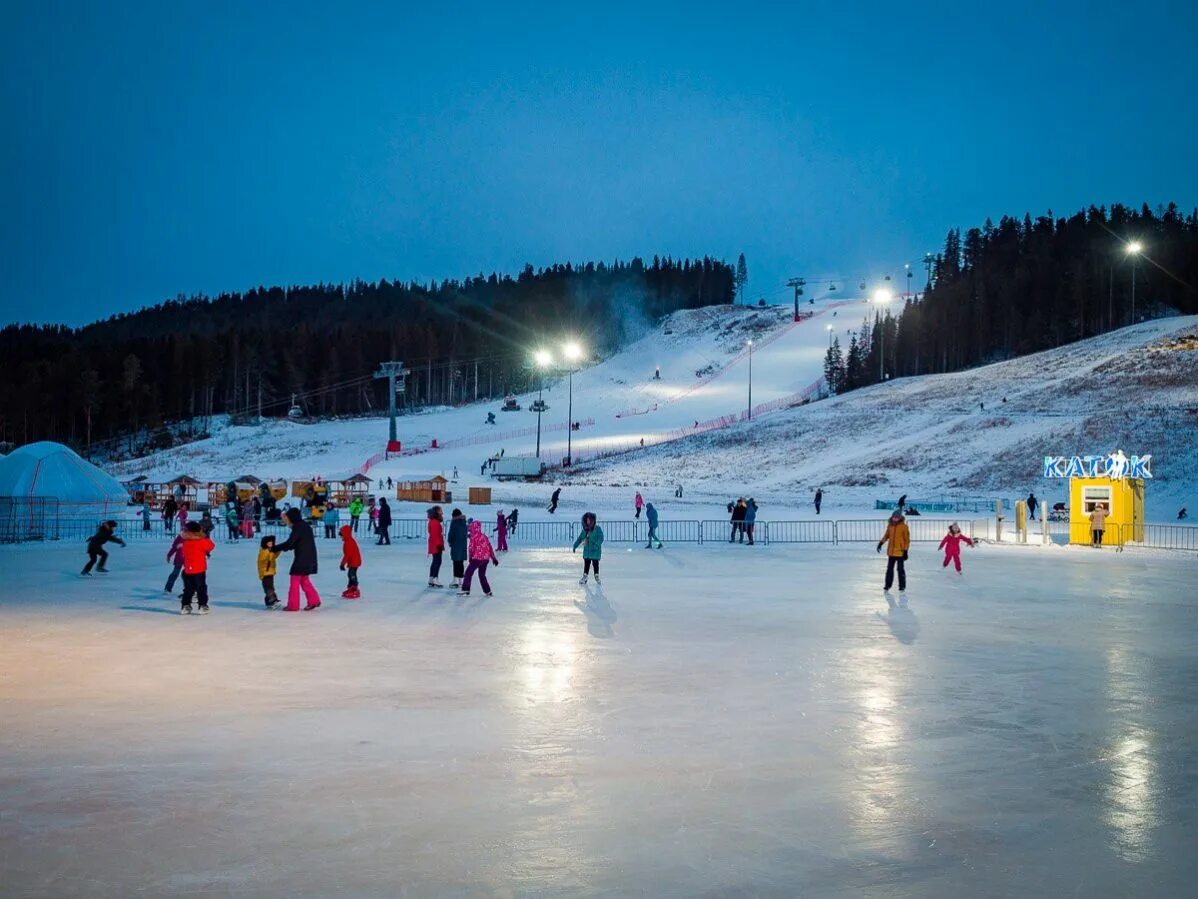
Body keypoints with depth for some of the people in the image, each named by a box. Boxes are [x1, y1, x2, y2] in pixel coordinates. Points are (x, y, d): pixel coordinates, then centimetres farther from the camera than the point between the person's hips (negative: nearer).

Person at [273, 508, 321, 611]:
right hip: (309, 558, 9)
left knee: (295, 581, -2)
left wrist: (275, 548, -12)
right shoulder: (304, 525, 15)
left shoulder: (298, 527, -14)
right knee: (304, 580, 19)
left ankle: (293, 605, 1)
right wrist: (282, 549, 9)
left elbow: (289, 543, -20)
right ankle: (314, 600, 17)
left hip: (302, 559, -9)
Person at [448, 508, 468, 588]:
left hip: (455, 546, -6)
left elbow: (451, 534, -11)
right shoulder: (464, 523, 7)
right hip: (463, 545, 6)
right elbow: (466, 534, 11)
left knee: (456, 563, -4)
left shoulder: (454, 523, -11)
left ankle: (455, 581, -5)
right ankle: (460, 581, 15)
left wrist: (450, 542, 5)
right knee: (461, 563, 11)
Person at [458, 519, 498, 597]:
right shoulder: (484, 536, 13)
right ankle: (487, 591, 21)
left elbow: (471, 548, -8)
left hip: (477, 558, -7)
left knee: (468, 572, -2)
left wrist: (471, 557, 7)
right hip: (486, 558, 7)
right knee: (482, 574, 20)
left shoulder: (473, 537, -6)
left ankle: (465, 590, -9)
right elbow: (490, 547, 14)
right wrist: (493, 558, 18)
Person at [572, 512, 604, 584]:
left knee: (595, 563, 3)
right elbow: (580, 538, 15)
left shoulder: (597, 529, -10)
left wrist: (596, 545, -28)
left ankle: (597, 577, 16)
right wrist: (575, 546, 12)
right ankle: (584, 577, 14)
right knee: (586, 564, 8)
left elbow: (601, 538, -16)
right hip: (587, 550, 5)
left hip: (595, 551, -5)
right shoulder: (584, 530, 7)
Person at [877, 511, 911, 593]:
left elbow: (907, 539, -9)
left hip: (900, 552, -5)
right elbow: (886, 535, 17)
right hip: (891, 552, 5)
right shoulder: (890, 525, 4)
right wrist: (881, 543, 4)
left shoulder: (904, 526, -11)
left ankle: (902, 586, 10)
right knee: (889, 569, 11)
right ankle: (888, 585, 20)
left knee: (900, 569, 0)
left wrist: (905, 551, -11)